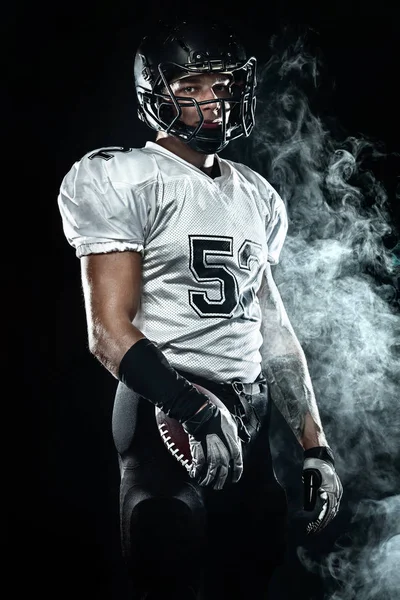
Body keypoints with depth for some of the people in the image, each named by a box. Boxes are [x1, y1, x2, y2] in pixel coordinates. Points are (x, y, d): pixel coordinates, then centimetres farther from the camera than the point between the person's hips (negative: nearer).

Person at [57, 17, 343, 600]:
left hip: (249, 416, 7)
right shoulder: (122, 182, -7)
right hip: (164, 413, -6)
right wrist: (197, 407, -24)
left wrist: (315, 444, 13)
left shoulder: (257, 196, 15)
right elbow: (109, 333, -14)